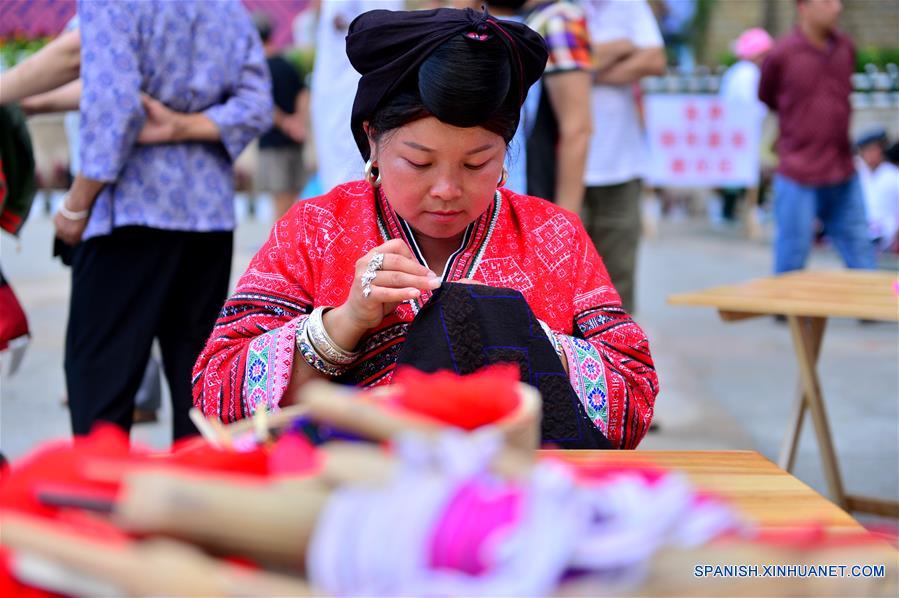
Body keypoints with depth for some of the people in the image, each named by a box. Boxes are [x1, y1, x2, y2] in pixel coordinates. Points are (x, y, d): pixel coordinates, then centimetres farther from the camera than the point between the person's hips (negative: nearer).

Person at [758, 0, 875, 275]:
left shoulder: (846, 48, 6)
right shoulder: (781, 54, -9)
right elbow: (765, 101, 6)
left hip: (844, 176, 5)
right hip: (799, 179, -5)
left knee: (861, 258, 9)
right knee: (791, 264, 2)